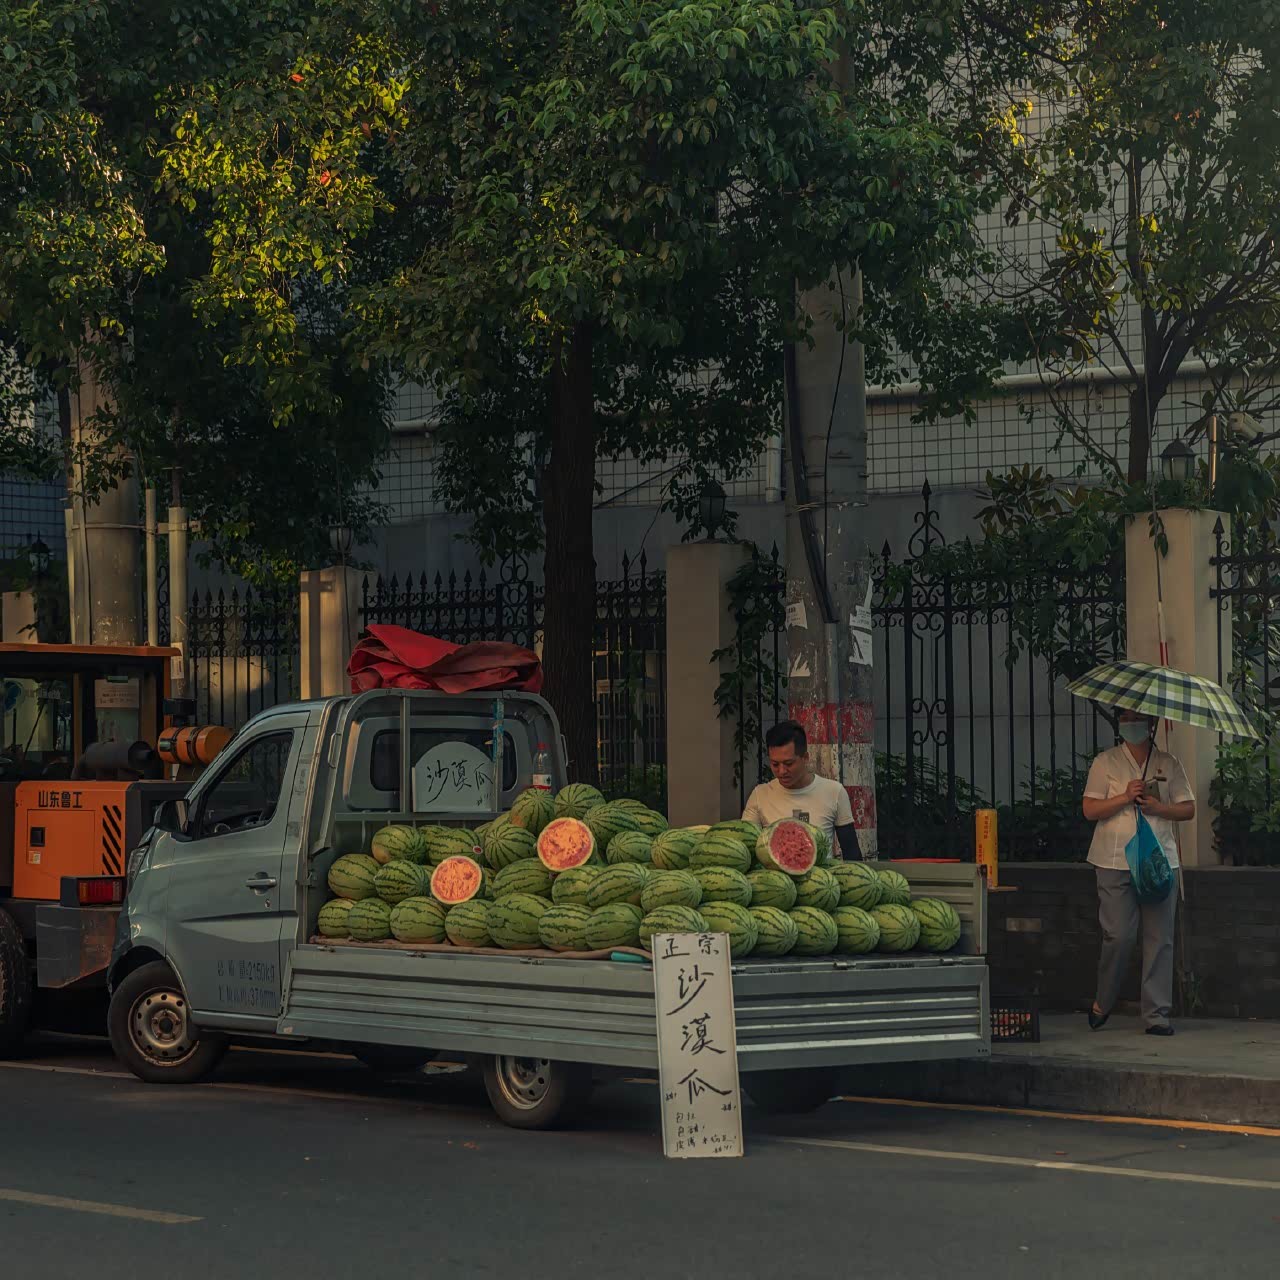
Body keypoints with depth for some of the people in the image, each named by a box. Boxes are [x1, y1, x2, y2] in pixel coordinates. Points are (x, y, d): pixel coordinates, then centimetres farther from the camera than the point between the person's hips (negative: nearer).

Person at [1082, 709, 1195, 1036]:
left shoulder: (1168, 764, 12)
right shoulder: (1106, 762, 7)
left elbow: (1188, 809, 9)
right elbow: (1090, 810, 1)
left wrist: (1157, 807, -8)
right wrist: (1125, 797, -12)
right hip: (1115, 863, -2)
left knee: (1160, 939, -1)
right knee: (1118, 936, -8)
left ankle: (1156, 1014, 4)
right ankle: (1103, 1003, 13)